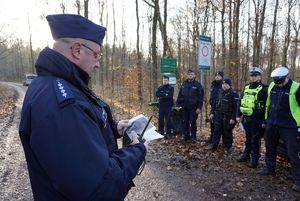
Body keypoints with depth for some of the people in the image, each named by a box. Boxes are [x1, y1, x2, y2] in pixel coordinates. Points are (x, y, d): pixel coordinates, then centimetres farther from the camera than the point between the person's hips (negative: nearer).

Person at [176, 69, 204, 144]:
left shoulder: (197, 84, -4)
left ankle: (193, 137, 14)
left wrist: (199, 107, -13)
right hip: (185, 107, 4)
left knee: (193, 122, 1)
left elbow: (200, 97, -7)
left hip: (193, 107, -4)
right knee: (185, 122, 11)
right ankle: (186, 135, 24)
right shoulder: (184, 84, 9)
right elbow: (180, 95, 11)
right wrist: (178, 104, 4)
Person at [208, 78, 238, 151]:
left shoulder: (233, 94, -11)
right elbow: (216, 103, 14)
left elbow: (235, 107, -15)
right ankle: (214, 144, 18)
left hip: (228, 117, -5)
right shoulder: (220, 92, 7)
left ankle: (228, 146, 20)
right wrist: (212, 112, 11)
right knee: (216, 131, 9)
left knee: (227, 132, 5)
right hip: (219, 115, 5)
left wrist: (233, 118, -19)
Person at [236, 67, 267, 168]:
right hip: (246, 118, 6)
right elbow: (241, 102, 15)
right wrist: (238, 115, 11)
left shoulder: (263, 89, -7)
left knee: (255, 139, 3)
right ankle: (246, 155, 29)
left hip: (256, 120, -5)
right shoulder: (246, 87, 11)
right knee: (248, 138, 17)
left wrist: (264, 121, -14)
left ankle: (255, 159, 15)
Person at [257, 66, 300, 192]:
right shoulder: (272, 86, 4)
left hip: (289, 127, -6)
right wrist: (266, 120, 17)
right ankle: (269, 168, 37)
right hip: (271, 125, 6)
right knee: (270, 148, 18)